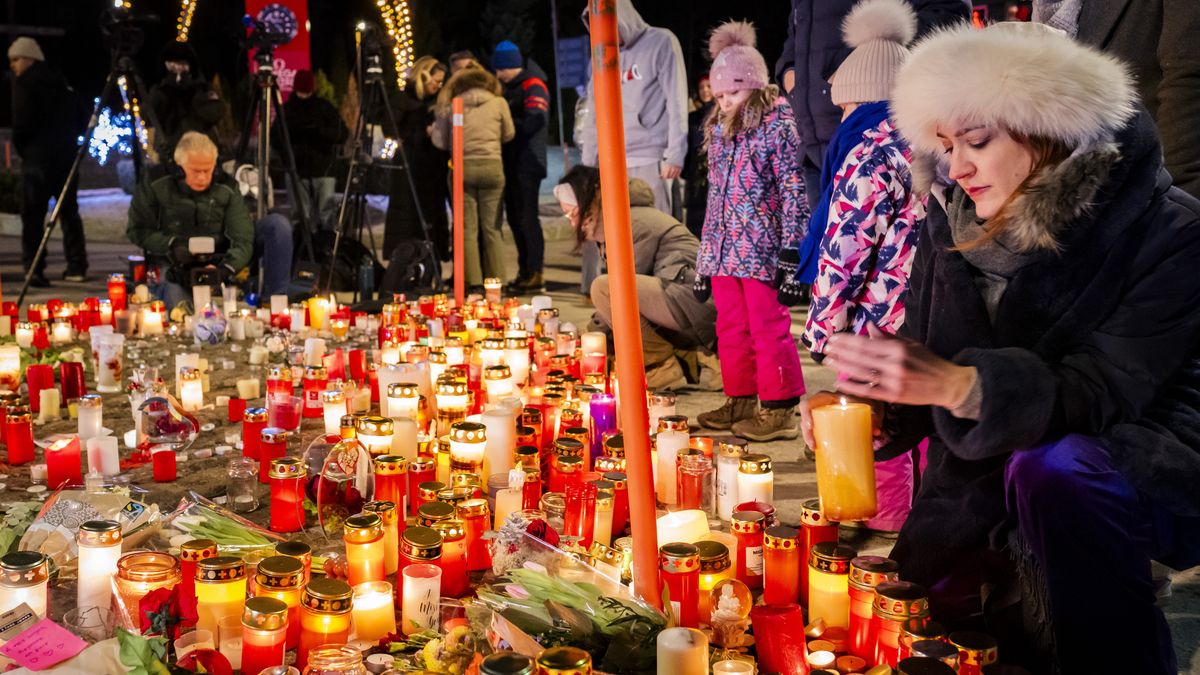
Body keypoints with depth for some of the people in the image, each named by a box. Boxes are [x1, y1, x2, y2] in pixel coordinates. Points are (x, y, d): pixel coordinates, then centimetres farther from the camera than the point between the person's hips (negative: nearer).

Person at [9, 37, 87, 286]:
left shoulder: (24, 82, -5)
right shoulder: (61, 81, 15)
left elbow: (21, 122, -11)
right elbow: (79, 119, 15)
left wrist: (19, 147, 4)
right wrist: (67, 140, 16)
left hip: (38, 156, -6)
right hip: (67, 155, 6)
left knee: (32, 216, -3)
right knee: (69, 211, 14)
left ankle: (34, 270, -8)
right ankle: (77, 267, 13)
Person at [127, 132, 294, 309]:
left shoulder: (227, 189, -6)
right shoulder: (156, 186, -8)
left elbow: (243, 240, -12)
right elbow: (137, 230, 0)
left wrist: (225, 268, -32)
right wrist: (171, 245, -18)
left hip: (219, 262, 3)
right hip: (178, 268, -3)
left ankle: (276, 300, -17)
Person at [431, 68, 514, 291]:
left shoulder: (451, 106, 6)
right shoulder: (499, 103, 5)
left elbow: (439, 141, 6)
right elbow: (508, 134, 14)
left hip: (461, 168, 0)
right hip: (492, 166, 0)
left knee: (467, 229, 4)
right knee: (492, 228, 5)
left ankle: (474, 283, 2)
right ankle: (496, 281, 6)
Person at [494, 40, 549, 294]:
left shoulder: (533, 86, -10)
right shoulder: (508, 88, 19)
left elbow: (534, 121, -23)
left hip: (527, 162, -9)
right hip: (511, 162, 9)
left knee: (527, 217, -10)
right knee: (515, 217, 11)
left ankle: (536, 275, -8)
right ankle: (524, 271, 18)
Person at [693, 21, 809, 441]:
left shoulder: (776, 125, -7)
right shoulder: (719, 130, 14)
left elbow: (792, 193, -10)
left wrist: (789, 253, -14)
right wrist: (705, 256, 16)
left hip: (761, 249, -7)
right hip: (725, 250, 7)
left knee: (769, 329, -2)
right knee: (730, 329, 12)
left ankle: (778, 410, 7)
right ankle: (741, 401, 23)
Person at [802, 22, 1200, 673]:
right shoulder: (952, 222, -1)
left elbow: (1104, 393, -27)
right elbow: (924, 372, 3)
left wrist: (959, 385, -43)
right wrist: (873, 412, -19)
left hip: (1145, 464, -5)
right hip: (979, 490, 5)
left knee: (1049, 470, -37)